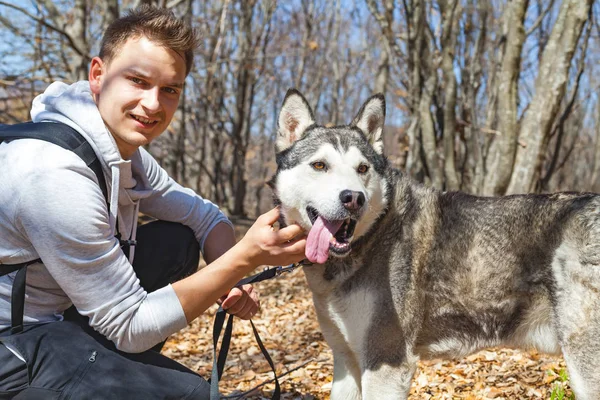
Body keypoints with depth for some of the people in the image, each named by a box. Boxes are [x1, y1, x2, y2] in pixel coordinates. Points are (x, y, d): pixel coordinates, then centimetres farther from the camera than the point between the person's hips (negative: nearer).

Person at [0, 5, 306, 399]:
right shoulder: (56, 174, -29)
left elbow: (204, 214, 7)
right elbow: (130, 326, -24)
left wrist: (231, 278, -14)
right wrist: (245, 258, -28)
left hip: (59, 307, 9)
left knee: (178, 240, 6)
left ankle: (117, 363, 11)